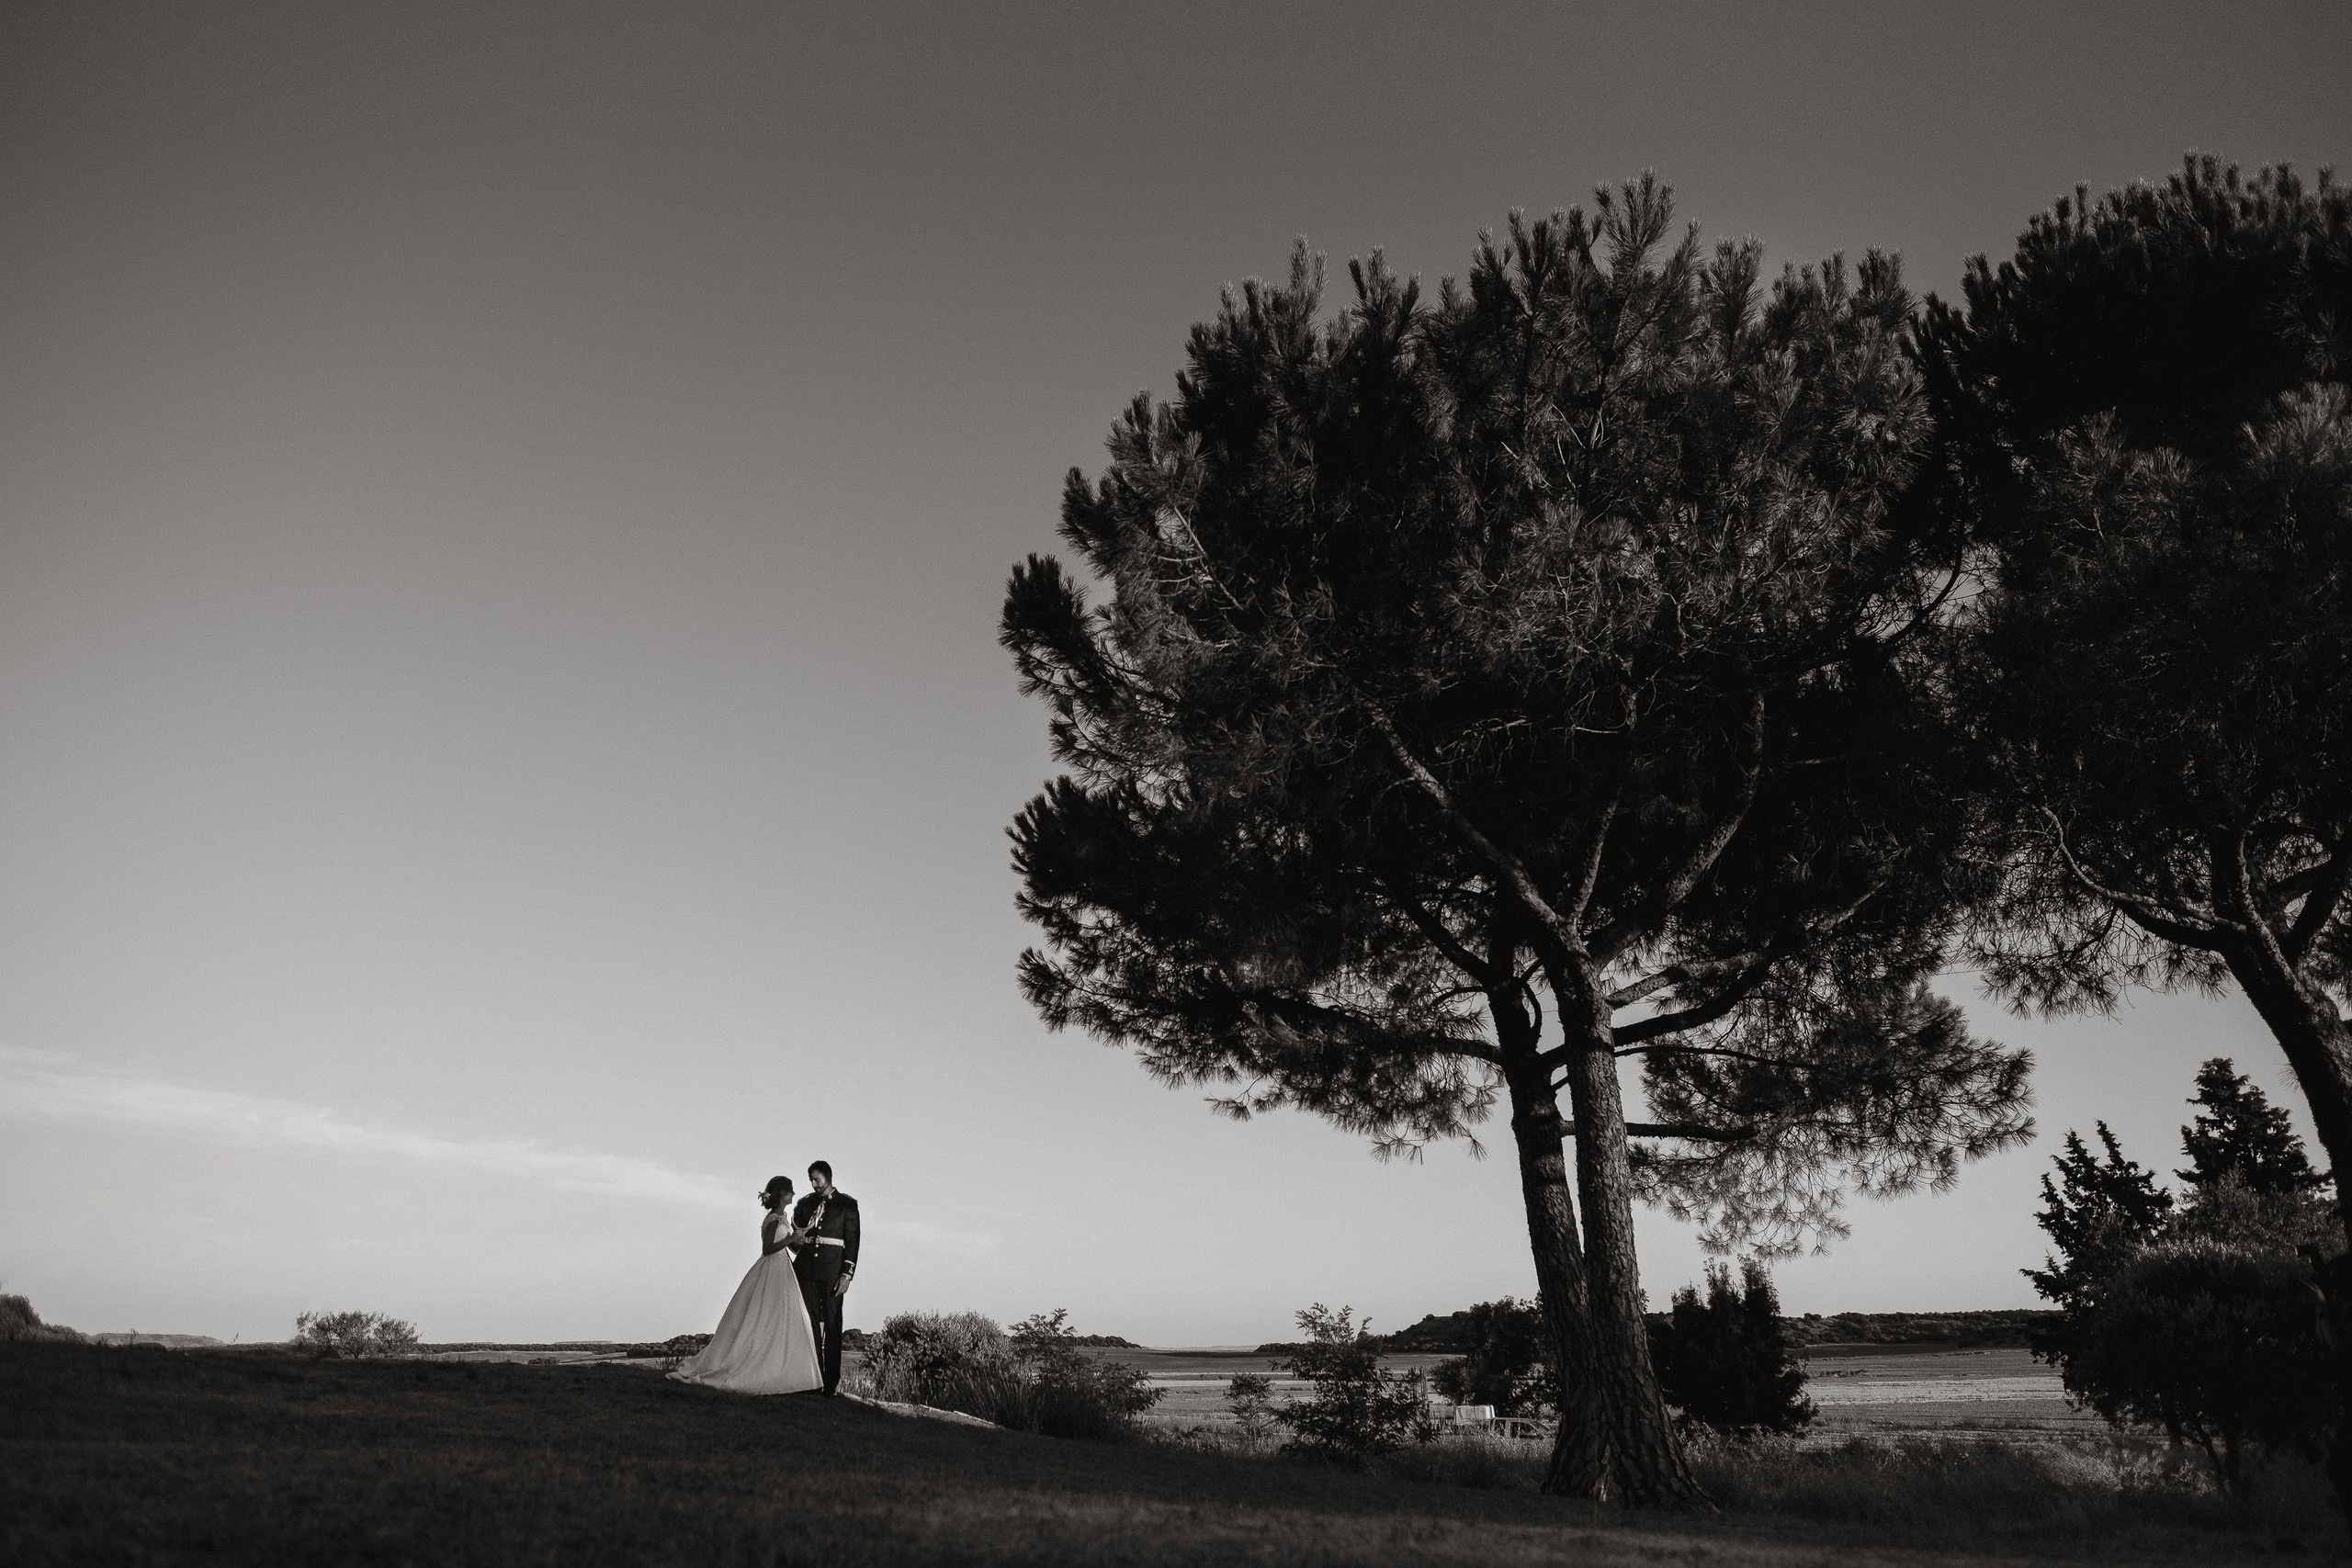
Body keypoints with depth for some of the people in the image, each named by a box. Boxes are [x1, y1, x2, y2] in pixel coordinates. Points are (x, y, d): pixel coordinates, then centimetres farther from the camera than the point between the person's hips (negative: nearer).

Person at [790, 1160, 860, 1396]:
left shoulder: (847, 1204, 2)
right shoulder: (806, 1204, 13)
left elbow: (852, 1241, -1)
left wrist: (847, 1274, -9)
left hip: (833, 1271, -4)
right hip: (806, 1269, 4)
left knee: (832, 1325, -4)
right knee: (810, 1324, 4)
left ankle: (833, 1382, -2)